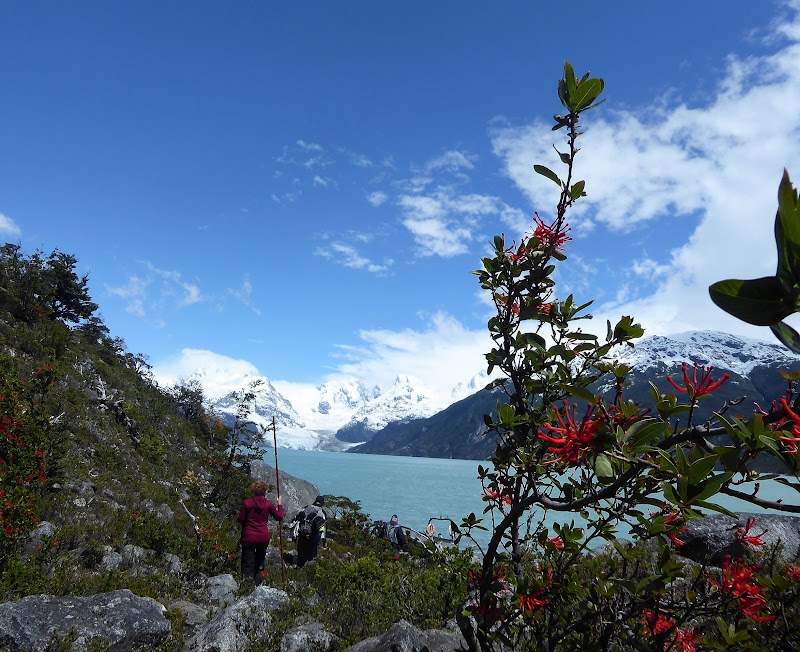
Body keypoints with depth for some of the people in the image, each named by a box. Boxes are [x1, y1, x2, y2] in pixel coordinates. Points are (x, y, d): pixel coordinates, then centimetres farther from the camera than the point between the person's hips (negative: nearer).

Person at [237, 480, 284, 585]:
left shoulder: (247, 503, -10)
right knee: (259, 561, 22)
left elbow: (240, 519, -4)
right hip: (264, 538, 2)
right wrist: (280, 505, 19)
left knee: (248, 564, 2)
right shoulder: (268, 504, -6)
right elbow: (279, 517, 5)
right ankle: (257, 583, 28)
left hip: (249, 538, -2)